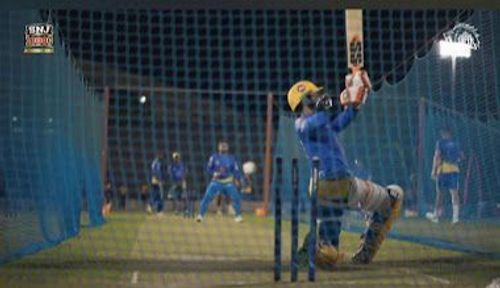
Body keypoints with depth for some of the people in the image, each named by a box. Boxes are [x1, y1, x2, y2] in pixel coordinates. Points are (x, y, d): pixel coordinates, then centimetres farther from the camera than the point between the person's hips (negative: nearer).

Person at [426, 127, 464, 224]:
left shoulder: (440, 142, -1)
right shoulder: (455, 143, 12)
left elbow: (437, 156, -11)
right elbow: (462, 157, 20)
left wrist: (434, 170, -13)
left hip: (443, 170, -3)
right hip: (454, 170, 3)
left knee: (439, 193, 9)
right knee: (454, 193, -3)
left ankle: (436, 215, 20)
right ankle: (456, 216, -17)